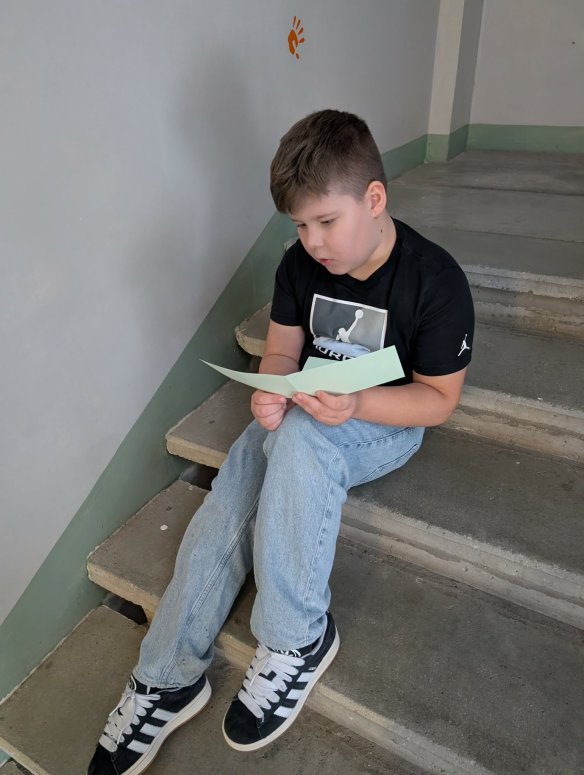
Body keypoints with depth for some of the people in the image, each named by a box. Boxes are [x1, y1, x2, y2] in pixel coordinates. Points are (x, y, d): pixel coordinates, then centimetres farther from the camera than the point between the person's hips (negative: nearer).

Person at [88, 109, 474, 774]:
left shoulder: (435, 280, -16)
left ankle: (297, 640, -20)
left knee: (299, 438, -37)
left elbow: (439, 398, -13)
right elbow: (282, 350, 5)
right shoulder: (300, 265, -2)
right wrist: (271, 391, -19)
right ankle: (167, 680, 3)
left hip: (385, 424, -4)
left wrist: (357, 403, -31)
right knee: (221, 515, -15)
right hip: (299, 417, 5)